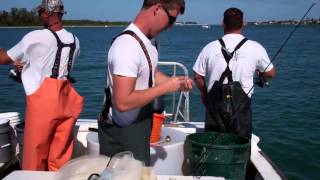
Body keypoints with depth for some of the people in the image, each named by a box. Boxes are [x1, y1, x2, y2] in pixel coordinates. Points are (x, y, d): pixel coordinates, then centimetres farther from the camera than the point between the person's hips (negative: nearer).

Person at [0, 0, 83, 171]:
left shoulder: (35, 37, -8)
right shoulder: (74, 41, 8)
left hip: (43, 100, -5)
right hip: (66, 100, 6)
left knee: (34, 153, 7)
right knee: (61, 155, 12)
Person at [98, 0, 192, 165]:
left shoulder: (149, 40, 2)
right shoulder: (127, 46, -27)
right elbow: (123, 102, -32)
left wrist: (176, 82, 0)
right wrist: (165, 87, -24)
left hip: (139, 125, 9)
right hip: (122, 131, -9)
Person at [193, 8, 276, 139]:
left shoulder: (210, 47, 0)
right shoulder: (255, 48, -3)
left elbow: (198, 76, 5)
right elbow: (271, 73, 9)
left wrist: (204, 94, 22)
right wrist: (260, 75, 31)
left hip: (215, 103, 2)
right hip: (241, 104, -1)